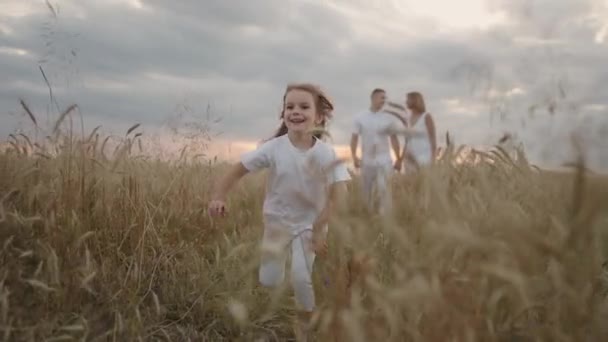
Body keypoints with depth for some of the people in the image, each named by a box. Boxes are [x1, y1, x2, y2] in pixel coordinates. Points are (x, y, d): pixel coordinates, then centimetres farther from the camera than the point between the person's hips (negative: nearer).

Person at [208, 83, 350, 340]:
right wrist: (219, 197, -24)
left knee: (302, 277, -13)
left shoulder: (326, 153, -22)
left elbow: (340, 195, -25)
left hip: (309, 223, -1)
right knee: (269, 282, 5)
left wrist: (320, 231, -27)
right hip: (277, 220, 2)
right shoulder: (274, 148, -19)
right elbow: (239, 170, -11)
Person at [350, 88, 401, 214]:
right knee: (367, 191, 9)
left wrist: (398, 159, 4)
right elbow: (354, 138, 3)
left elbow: (394, 139, 5)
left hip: (384, 160, -1)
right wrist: (354, 157, -7)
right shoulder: (360, 118, 1)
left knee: (383, 188, -13)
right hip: (366, 161, 1)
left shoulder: (389, 118, 0)